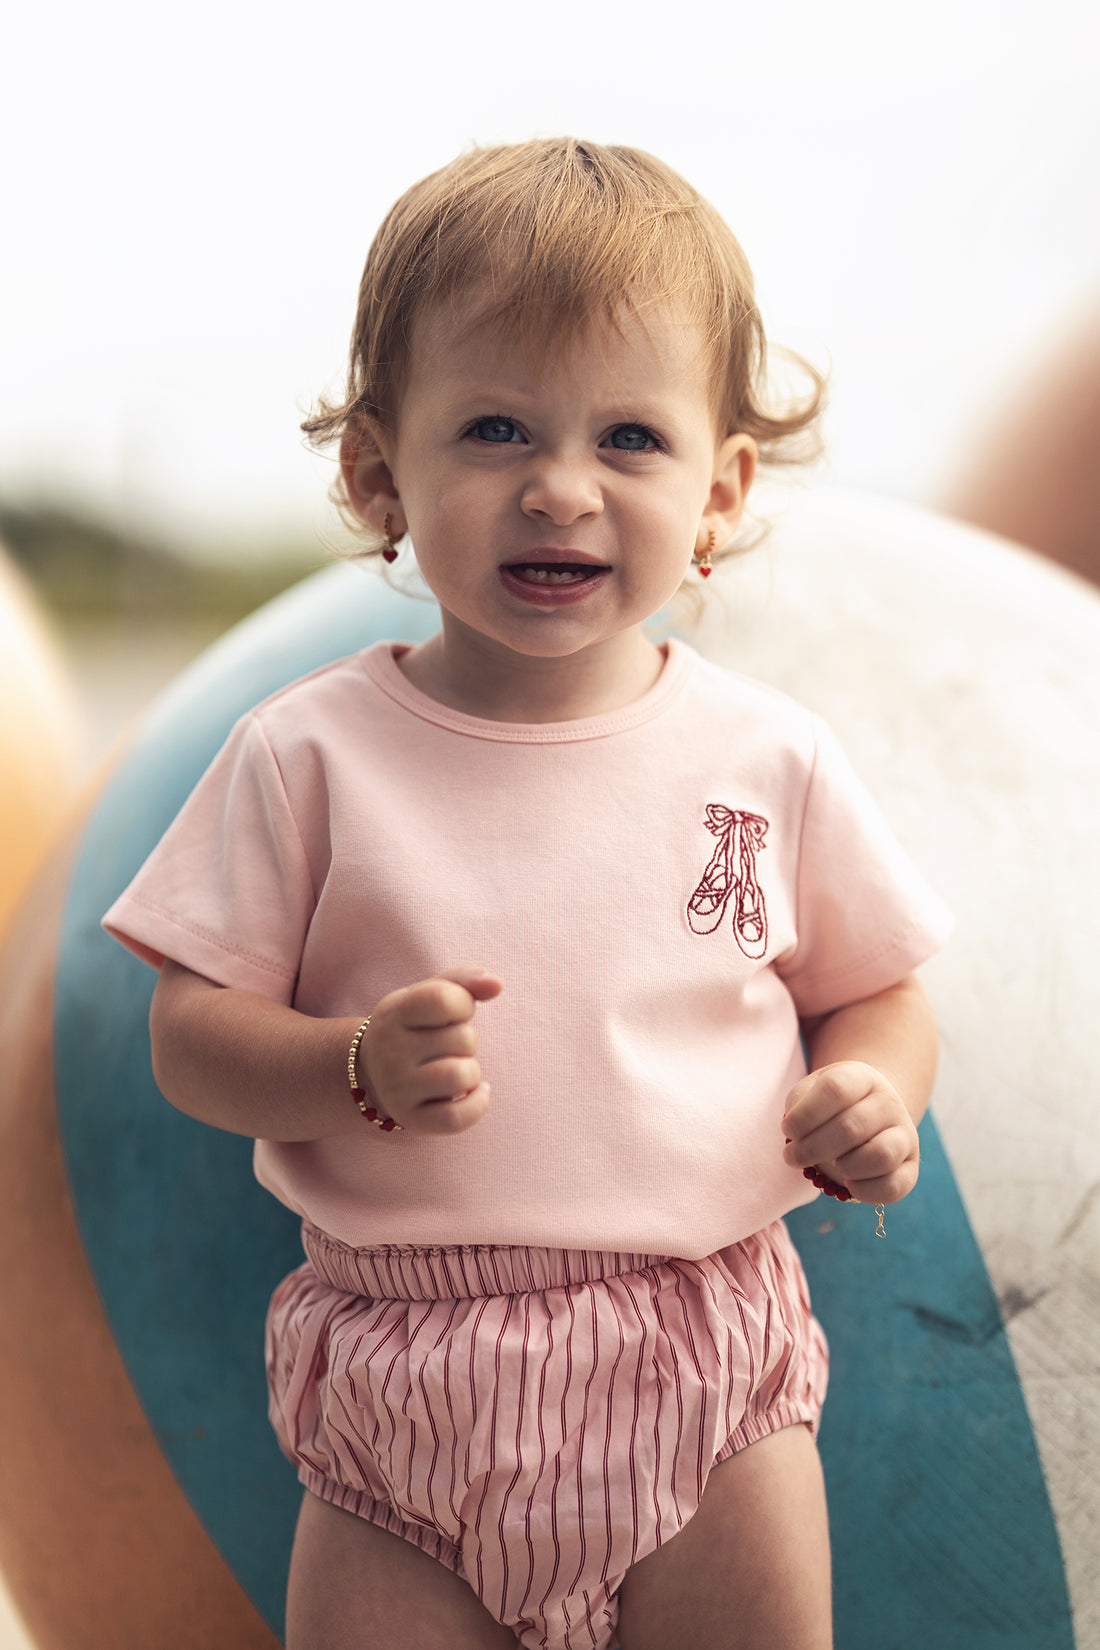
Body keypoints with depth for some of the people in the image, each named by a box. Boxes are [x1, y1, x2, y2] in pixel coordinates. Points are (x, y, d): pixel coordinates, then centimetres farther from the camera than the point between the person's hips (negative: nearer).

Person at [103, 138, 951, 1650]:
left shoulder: (771, 761, -1)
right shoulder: (311, 758, -5)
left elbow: (878, 998, 10)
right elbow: (192, 1037, -4)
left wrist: (867, 1096, -11)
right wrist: (358, 1064, -22)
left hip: (705, 1378, 1)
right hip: (403, 1392, 0)